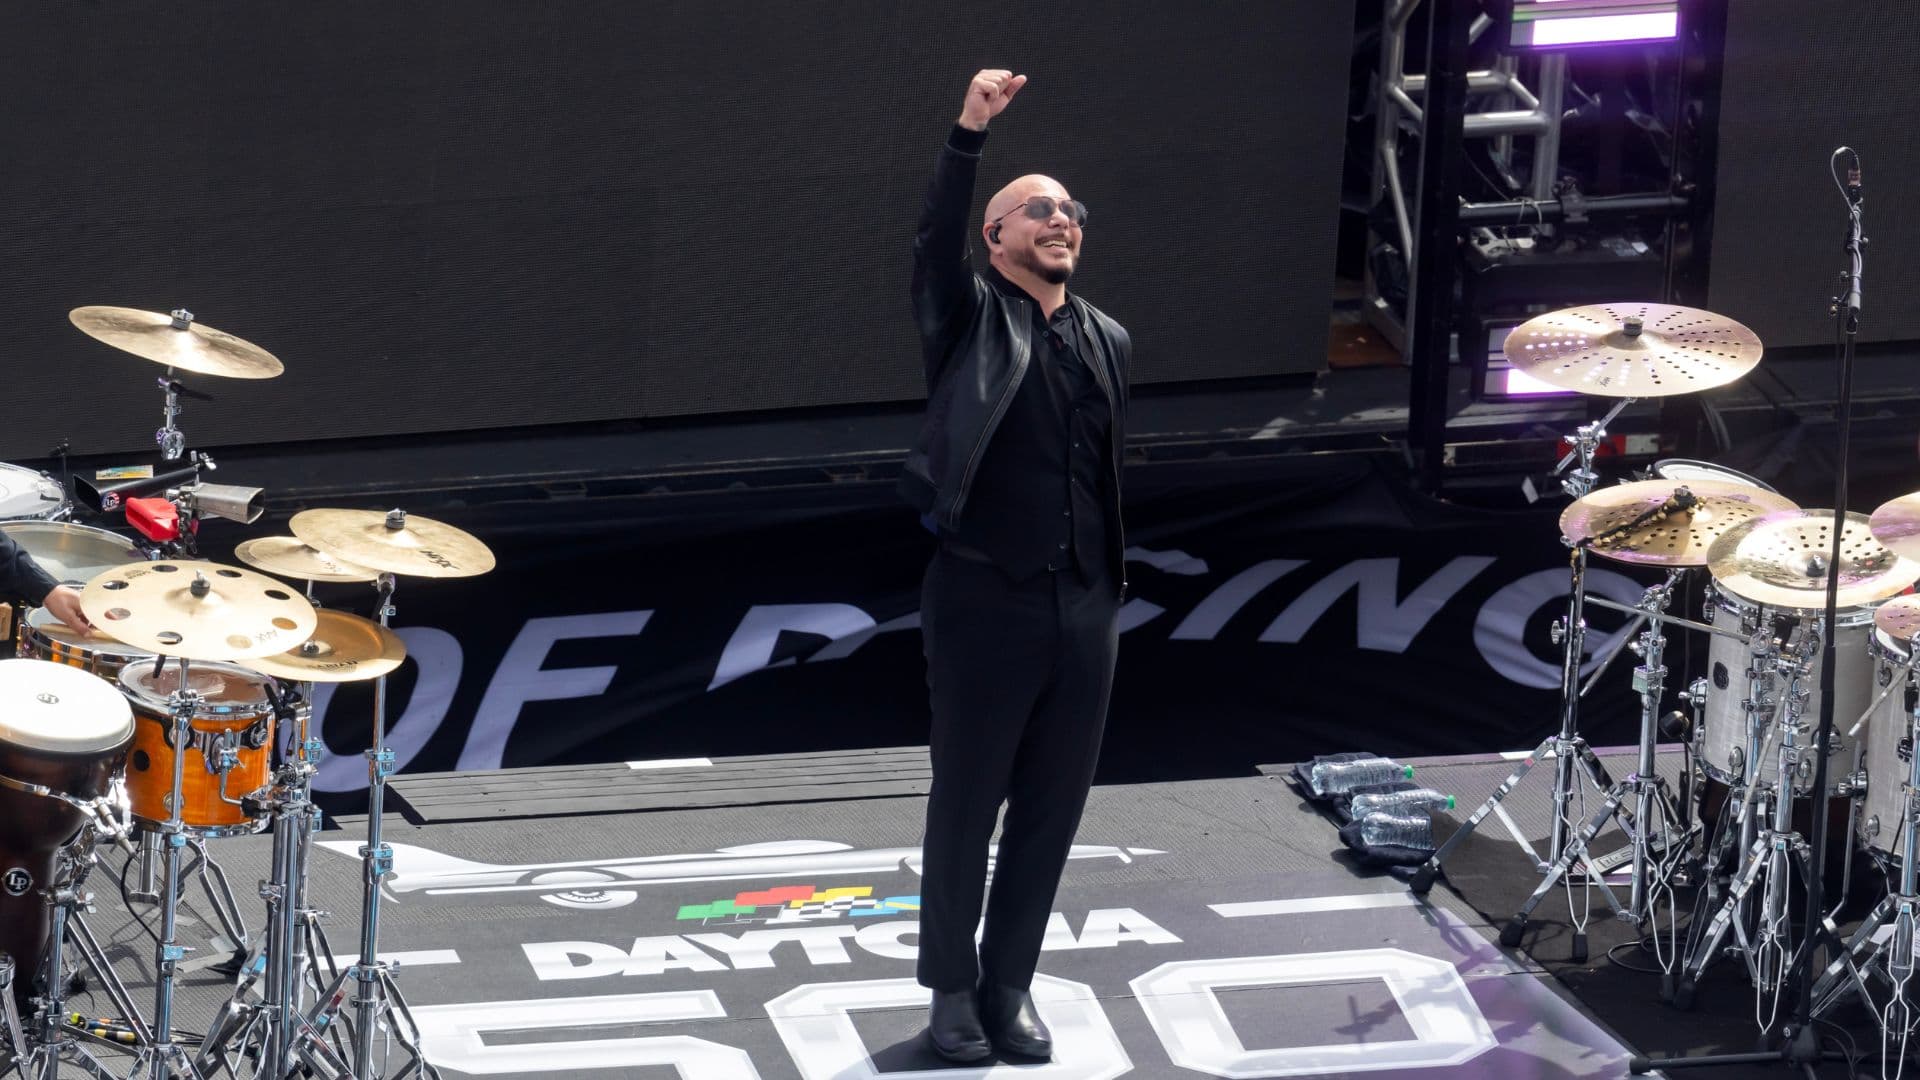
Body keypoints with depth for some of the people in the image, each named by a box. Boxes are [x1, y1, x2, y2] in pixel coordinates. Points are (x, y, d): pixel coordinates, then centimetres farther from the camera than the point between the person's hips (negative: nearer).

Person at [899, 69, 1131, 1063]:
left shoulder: (1109, 341, 13)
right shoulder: (971, 315, -1)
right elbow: (935, 240, -20)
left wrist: (1116, 579, 14)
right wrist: (970, 134, -33)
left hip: (1084, 609, 4)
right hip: (984, 600, -4)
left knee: (1051, 809, 7)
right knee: (966, 804, 4)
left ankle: (1010, 985, 18)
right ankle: (953, 988, 15)